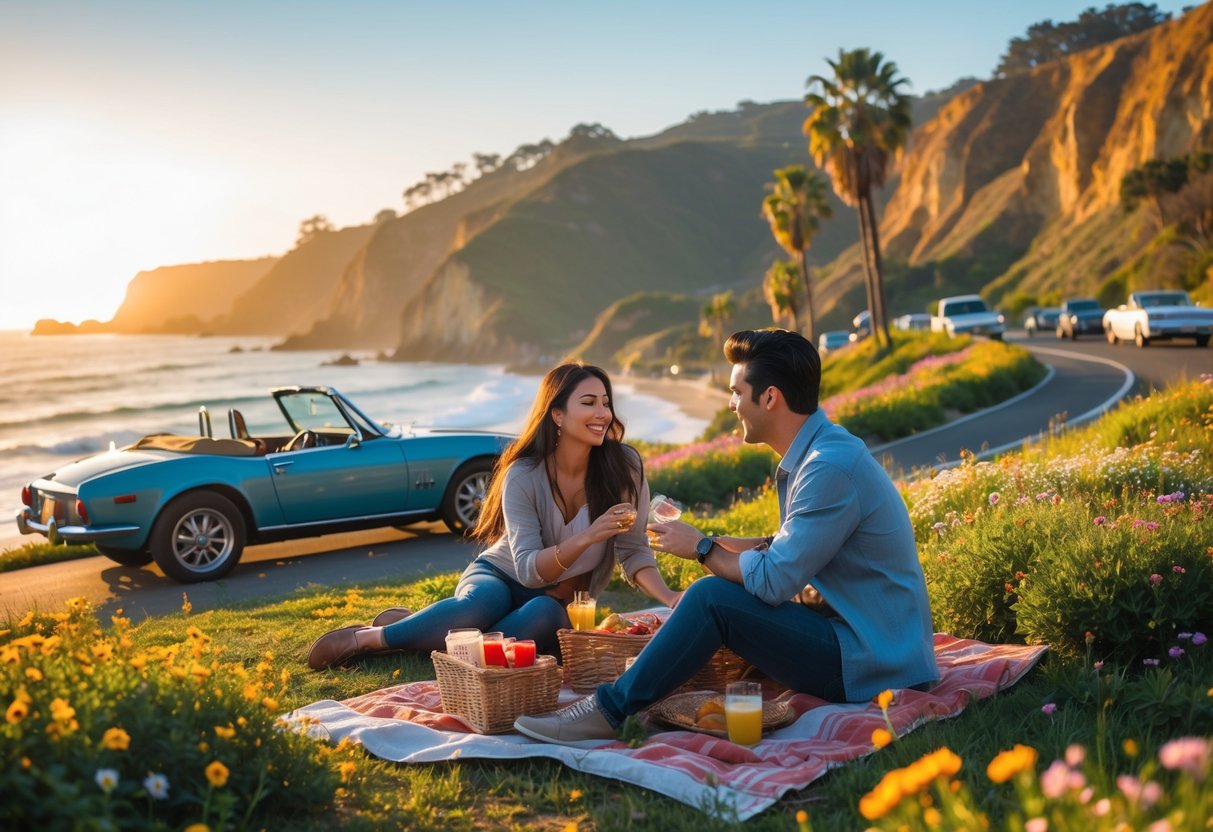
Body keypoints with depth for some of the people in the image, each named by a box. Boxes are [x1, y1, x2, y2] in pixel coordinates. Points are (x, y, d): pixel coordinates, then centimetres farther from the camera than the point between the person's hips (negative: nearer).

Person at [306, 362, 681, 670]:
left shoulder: (623, 466, -13)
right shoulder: (523, 475, -16)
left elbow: (634, 551, -11)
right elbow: (529, 568, -22)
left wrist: (668, 596, -30)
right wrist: (588, 536, -38)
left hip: (556, 601, 2)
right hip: (500, 577, -1)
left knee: (543, 617, -36)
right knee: (482, 604, -38)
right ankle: (364, 637, -16)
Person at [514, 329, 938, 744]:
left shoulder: (831, 467, -23)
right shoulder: (814, 452, 9)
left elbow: (774, 581, -23)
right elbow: (792, 551, 15)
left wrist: (702, 549, -8)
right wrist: (718, 544, 1)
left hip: (867, 661, -10)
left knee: (714, 598, -19)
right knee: (714, 593, 11)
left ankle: (610, 710, -8)